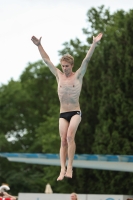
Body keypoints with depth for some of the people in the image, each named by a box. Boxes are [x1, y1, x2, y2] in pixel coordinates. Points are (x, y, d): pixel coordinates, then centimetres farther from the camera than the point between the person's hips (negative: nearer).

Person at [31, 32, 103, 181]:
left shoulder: (78, 76, 0)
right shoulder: (59, 76, 9)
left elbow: (86, 60, -9)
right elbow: (47, 60, 10)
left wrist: (94, 44, -18)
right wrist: (39, 45, 7)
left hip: (75, 112, -3)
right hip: (62, 114, 3)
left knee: (70, 136, -22)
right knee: (63, 141, -5)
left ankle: (69, 166, -19)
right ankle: (63, 169, -11)